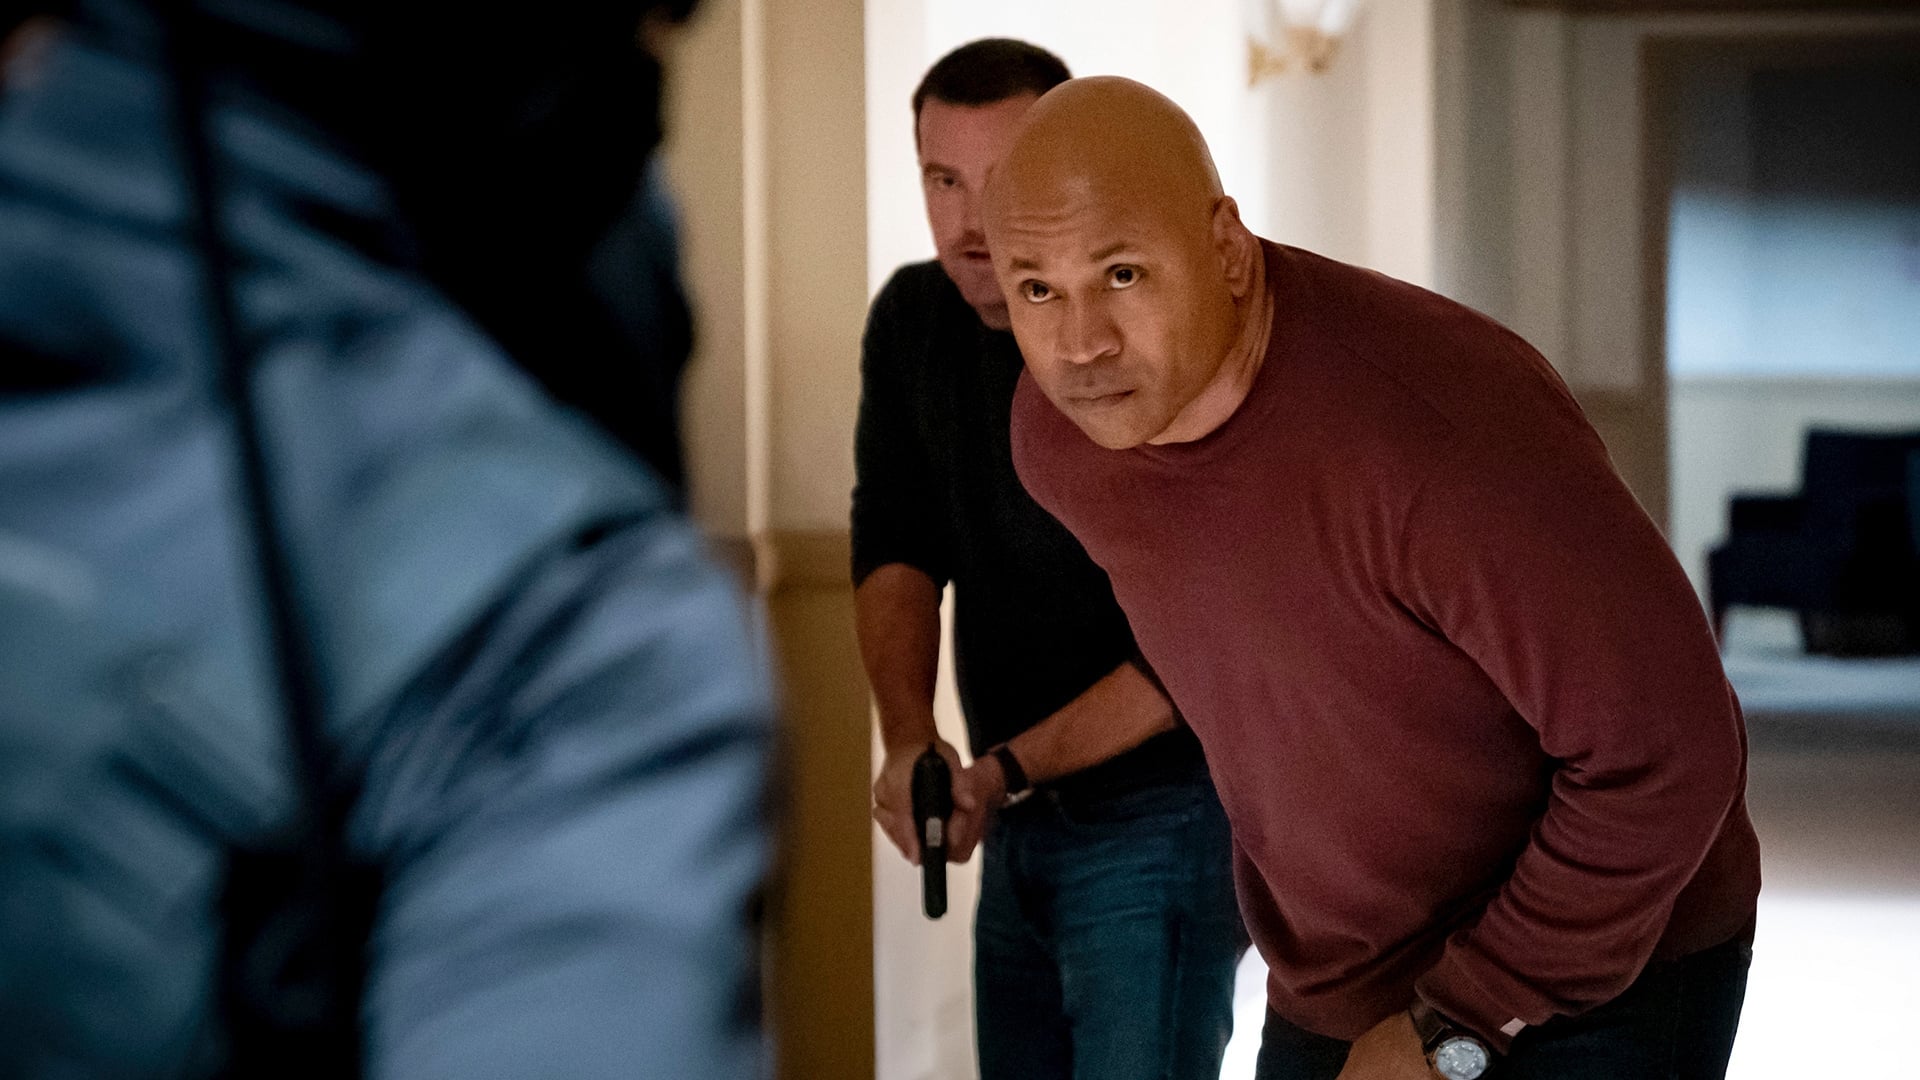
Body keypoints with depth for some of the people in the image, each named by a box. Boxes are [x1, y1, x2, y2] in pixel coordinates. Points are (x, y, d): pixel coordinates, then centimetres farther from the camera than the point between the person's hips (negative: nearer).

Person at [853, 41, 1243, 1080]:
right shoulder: (911, 322, 2)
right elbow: (895, 547, 1)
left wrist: (1004, 769, -22)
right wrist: (908, 742, -16)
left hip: (1162, 811, -7)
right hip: (1018, 830, 7)